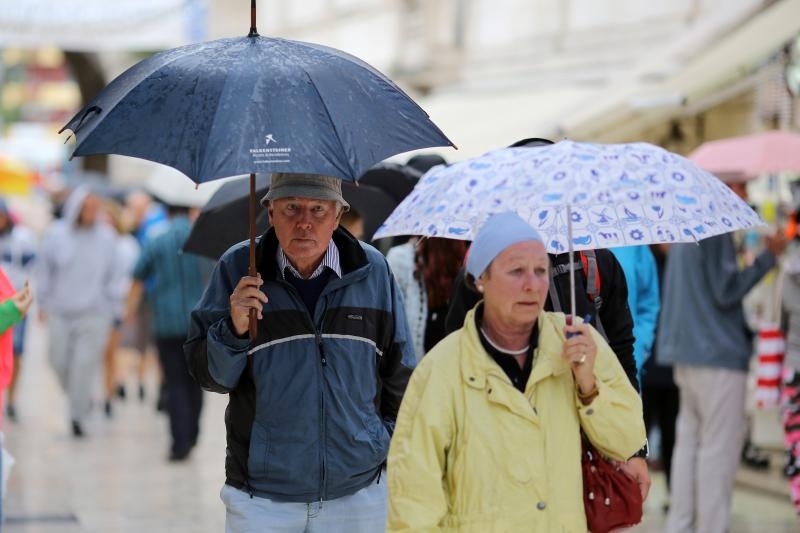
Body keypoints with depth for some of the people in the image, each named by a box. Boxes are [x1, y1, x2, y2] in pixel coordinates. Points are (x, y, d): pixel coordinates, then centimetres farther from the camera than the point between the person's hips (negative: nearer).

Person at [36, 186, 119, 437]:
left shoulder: (106, 236, 1)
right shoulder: (56, 234, 0)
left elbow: (111, 276, 7)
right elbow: (44, 271, 7)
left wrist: (110, 307, 6)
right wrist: (43, 304, 6)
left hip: (94, 314, -1)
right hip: (60, 312, 1)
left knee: (85, 364, -6)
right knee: (60, 362, 5)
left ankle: (77, 415, 2)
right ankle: (80, 400, 31)